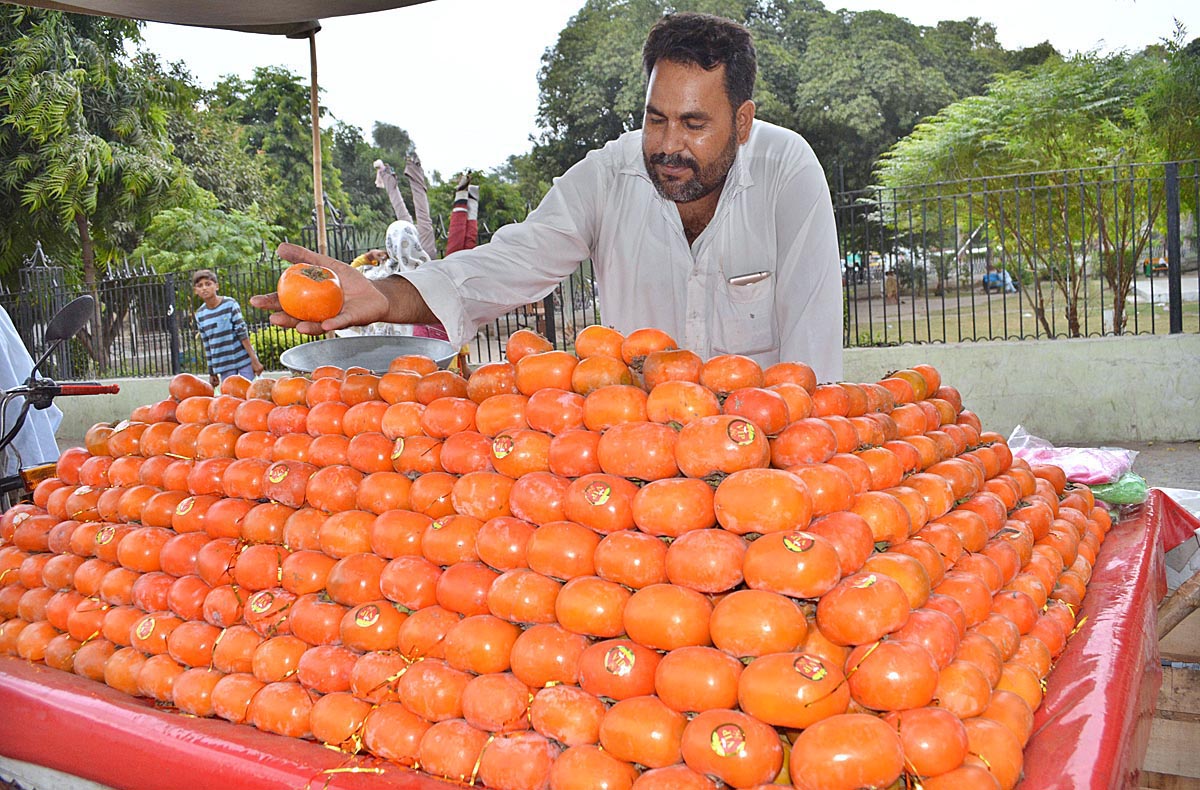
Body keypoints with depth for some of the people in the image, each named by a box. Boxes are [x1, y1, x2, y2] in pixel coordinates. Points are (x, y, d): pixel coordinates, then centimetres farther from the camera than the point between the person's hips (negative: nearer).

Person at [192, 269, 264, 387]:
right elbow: (206, 345, 10)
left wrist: (254, 359, -12)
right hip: (223, 366, 3)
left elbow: (242, 333, -8)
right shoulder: (200, 315, 5)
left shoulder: (230, 304, -5)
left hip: (243, 359, -3)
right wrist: (211, 372, 10)